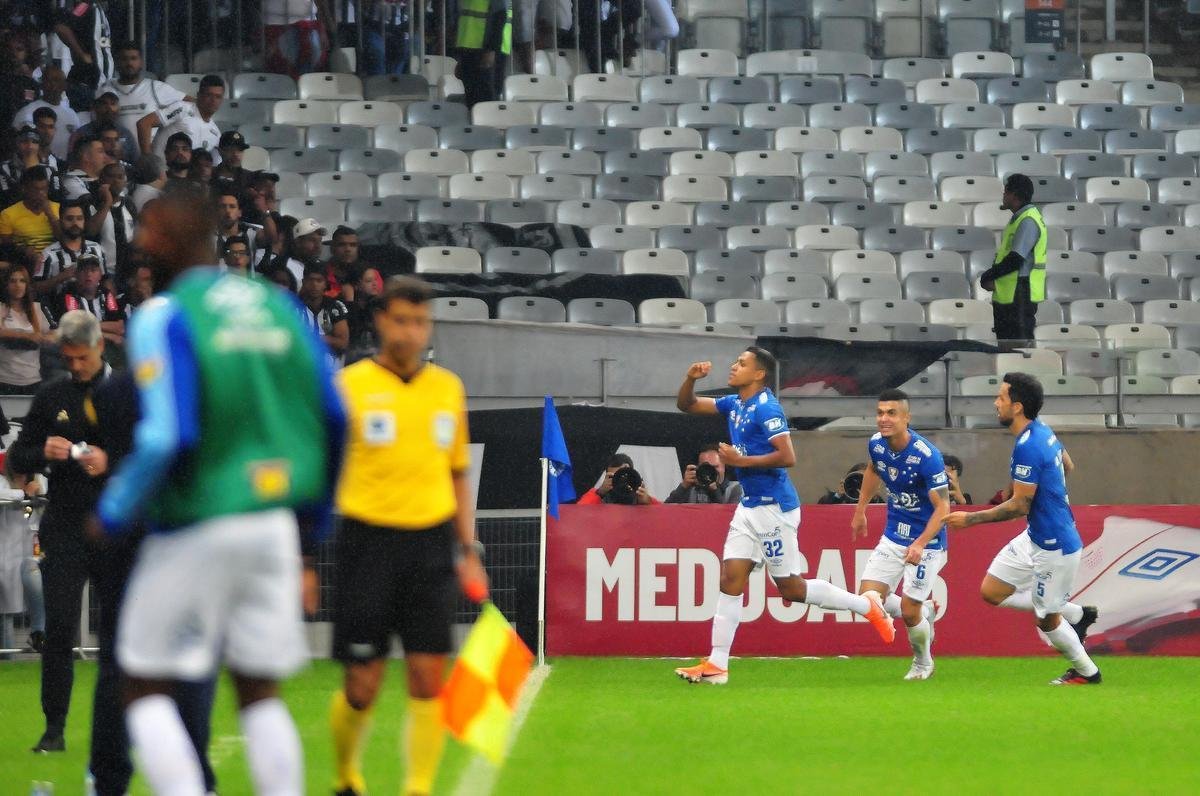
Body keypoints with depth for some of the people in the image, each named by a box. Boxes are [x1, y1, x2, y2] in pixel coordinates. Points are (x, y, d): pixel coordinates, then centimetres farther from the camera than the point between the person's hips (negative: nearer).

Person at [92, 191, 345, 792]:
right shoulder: (277, 307, 8)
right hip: (274, 524, 6)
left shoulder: (164, 318, -10)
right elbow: (331, 420, 8)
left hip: (195, 531, -6)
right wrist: (314, 520, 19)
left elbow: (167, 437, -19)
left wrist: (112, 515, -5)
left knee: (147, 690, 4)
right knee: (260, 693, 12)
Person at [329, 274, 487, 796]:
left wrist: (468, 551, 13)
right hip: (368, 537, -3)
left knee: (429, 678, -5)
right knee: (363, 685, -1)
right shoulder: (350, 387, -2)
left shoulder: (448, 389, 10)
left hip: (432, 543, 3)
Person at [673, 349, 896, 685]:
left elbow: (787, 456, -24)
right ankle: (717, 665, -1)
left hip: (773, 507, -9)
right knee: (730, 579, 0)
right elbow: (686, 405, 19)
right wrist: (691, 378, -1)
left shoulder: (766, 409, -16)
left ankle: (866, 606, 14)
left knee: (791, 588, -2)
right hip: (750, 506, 9)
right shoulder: (735, 404, 10)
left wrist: (741, 460, -19)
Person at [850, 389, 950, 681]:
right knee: (869, 598, -4)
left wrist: (920, 544, -35)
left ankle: (923, 663, 24)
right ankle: (924, 612, 24)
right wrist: (860, 511, 25)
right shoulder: (876, 444, -6)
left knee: (909, 610, -6)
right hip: (893, 537, 6)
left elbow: (942, 508, -23)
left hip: (925, 543, -6)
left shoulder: (926, 456, -26)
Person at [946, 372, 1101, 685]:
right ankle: (1076, 614, 22)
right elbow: (1068, 466, 20)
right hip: (1035, 537, 10)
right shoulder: (1043, 432, 2)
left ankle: (1086, 672, 28)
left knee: (1047, 619, 6)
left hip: (1054, 547, -10)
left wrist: (971, 518, -17)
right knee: (991, 591, 12)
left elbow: (1019, 506, -24)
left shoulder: (1027, 447, -27)